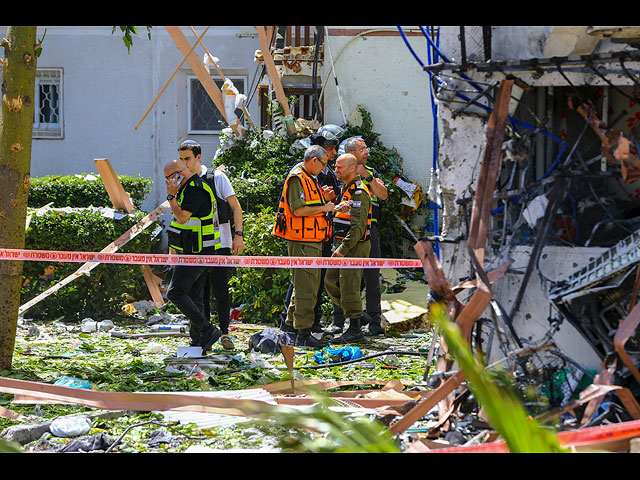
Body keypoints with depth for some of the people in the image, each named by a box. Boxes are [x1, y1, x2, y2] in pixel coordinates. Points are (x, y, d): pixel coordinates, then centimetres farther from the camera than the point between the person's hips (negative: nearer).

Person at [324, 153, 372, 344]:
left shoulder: (359, 193, -17)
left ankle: (355, 329, 0)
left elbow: (358, 226, -22)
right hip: (343, 246, 10)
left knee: (349, 286, -7)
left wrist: (343, 249, -22)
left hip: (355, 247, -10)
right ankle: (356, 314, 19)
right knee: (331, 282, 11)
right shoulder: (347, 189, 15)